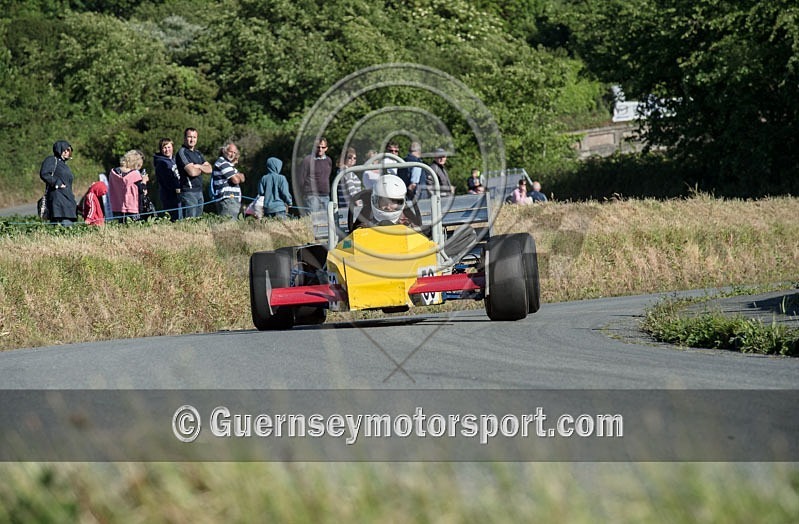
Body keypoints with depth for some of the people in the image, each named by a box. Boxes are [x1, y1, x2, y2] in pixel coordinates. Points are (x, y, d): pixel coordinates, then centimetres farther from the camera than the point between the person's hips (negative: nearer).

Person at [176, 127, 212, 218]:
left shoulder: (197, 153, 18)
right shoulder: (182, 152, -7)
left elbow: (210, 169, 10)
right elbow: (192, 172, -18)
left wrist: (198, 166, -9)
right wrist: (202, 169, 2)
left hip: (199, 191, 8)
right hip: (188, 192, -8)